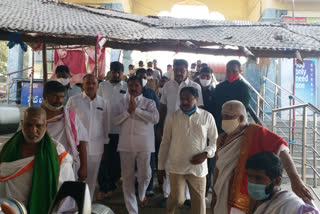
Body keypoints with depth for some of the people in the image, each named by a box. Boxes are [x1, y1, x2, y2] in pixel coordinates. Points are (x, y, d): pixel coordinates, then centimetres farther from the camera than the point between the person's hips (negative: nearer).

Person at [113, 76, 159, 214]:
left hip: (144, 144, -2)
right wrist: (128, 111, -10)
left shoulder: (149, 102, 2)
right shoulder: (122, 102, 10)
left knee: (144, 175, 1)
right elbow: (115, 121, 2)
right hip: (126, 144, 2)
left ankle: (142, 194, 37)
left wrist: (136, 109, -14)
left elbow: (155, 118, -14)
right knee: (127, 178, 7)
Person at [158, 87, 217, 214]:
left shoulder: (207, 117, -1)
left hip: (198, 167, 1)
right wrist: (161, 165, 7)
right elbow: (165, 142, 5)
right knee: (178, 199, -6)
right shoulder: (172, 117, 0)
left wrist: (206, 153, -11)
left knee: (199, 201, 8)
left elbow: (215, 140, 7)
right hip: (176, 166, 0)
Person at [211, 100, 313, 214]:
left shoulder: (254, 132, -14)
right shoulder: (222, 139, 4)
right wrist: (214, 194, 14)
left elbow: (280, 147, -25)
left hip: (244, 198, -6)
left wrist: (295, 178, -36)